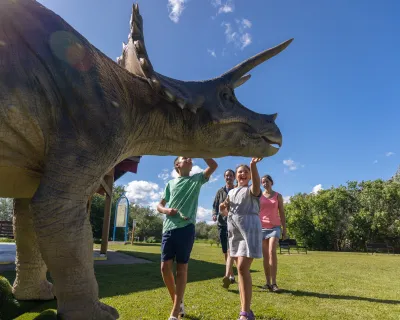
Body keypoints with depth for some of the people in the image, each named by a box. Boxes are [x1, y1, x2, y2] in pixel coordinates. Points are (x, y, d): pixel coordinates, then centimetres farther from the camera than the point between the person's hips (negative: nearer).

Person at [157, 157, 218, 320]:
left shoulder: (197, 179, 10)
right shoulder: (170, 184, 15)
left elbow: (214, 166, -3)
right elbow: (159, 205, 17)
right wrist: (166, 210, -5)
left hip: (186, 228, -3)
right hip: (169, 228, 3)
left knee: (181, 268, 1)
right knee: (165, 267, 1)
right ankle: (178, 303, 22)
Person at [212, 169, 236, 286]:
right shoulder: (220, 192, 13)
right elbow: (215, 206, 12)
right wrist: (214, 214, -8)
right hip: (222, 223, 4)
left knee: (230, 250, -17)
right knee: (225, 252, 9)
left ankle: (227, 276, -25)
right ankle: (232, 276, 22)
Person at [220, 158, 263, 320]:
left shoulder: (252, 190, 2)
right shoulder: (231, 192, 20)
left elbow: (257, 183, -23)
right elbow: (226, 211, 26)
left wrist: (253, 166, -42)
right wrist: (222, 208, 1)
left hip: (249, 228, -6)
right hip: (234, 230, 7)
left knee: (243, 268, -16)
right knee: (240, 269, 10)